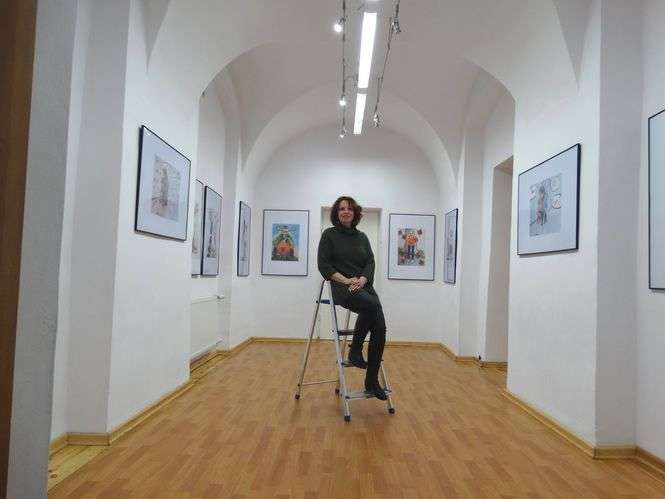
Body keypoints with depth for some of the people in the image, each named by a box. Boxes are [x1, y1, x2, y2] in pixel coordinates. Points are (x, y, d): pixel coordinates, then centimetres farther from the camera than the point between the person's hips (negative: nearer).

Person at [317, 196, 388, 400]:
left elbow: (370, 263, 6)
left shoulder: (362, 237, 15)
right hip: (342, 287, -5)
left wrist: (362, 279, -14)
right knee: (372, 305, -36)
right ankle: (355, 350, -14)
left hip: (364, 286, 5)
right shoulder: (329, 234, 2)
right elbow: (324, 264, -5)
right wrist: (345, 280, -17)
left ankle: (372, 381, -4)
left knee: (380, 327, -16)